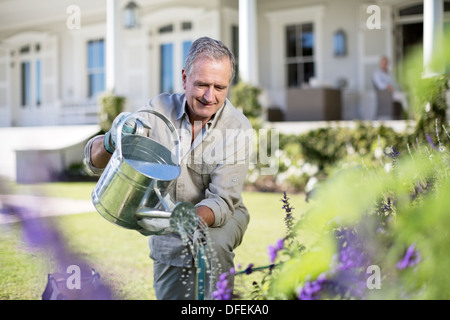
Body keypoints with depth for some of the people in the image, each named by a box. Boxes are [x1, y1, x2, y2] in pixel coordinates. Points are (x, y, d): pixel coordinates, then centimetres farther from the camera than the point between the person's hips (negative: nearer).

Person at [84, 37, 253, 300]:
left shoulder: (237, 128, -21)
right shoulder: (160, 109, -15)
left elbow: (221, 201, -25)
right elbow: (95, 162, -15)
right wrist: (112, 142, -40)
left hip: (221, 218, -2)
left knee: (211, 244, -35)